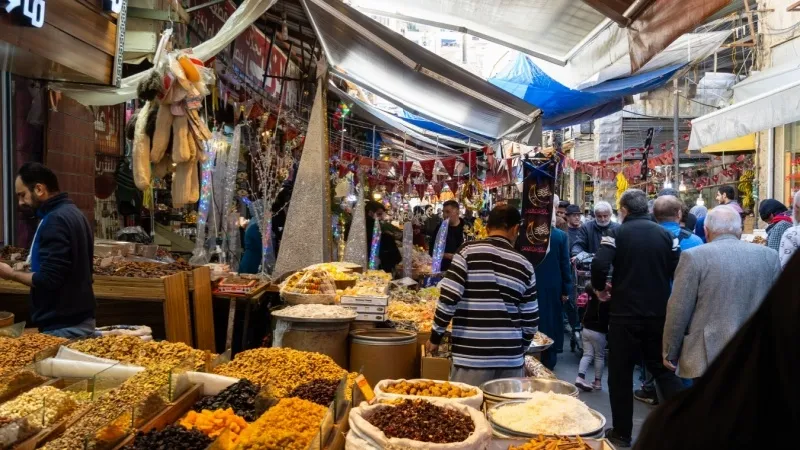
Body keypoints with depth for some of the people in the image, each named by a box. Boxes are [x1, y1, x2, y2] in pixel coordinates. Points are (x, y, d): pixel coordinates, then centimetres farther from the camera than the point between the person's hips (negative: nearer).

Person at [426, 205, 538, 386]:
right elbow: (530, 320, 8)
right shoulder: (524, 265, 6)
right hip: (511, 357, 3)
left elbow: (448, 298, -10)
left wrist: (435, 336, 4)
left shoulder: (468, 252, -3)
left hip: (471, 355, -3)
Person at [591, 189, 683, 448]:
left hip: (625, 314, -3)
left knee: (620, 374, 8)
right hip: (659, 314, 3)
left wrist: (600, 288, -1)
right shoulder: (665, 234, 3)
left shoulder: (617, 233, -7)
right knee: (663, 369, 17)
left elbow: (599, 265, -21)